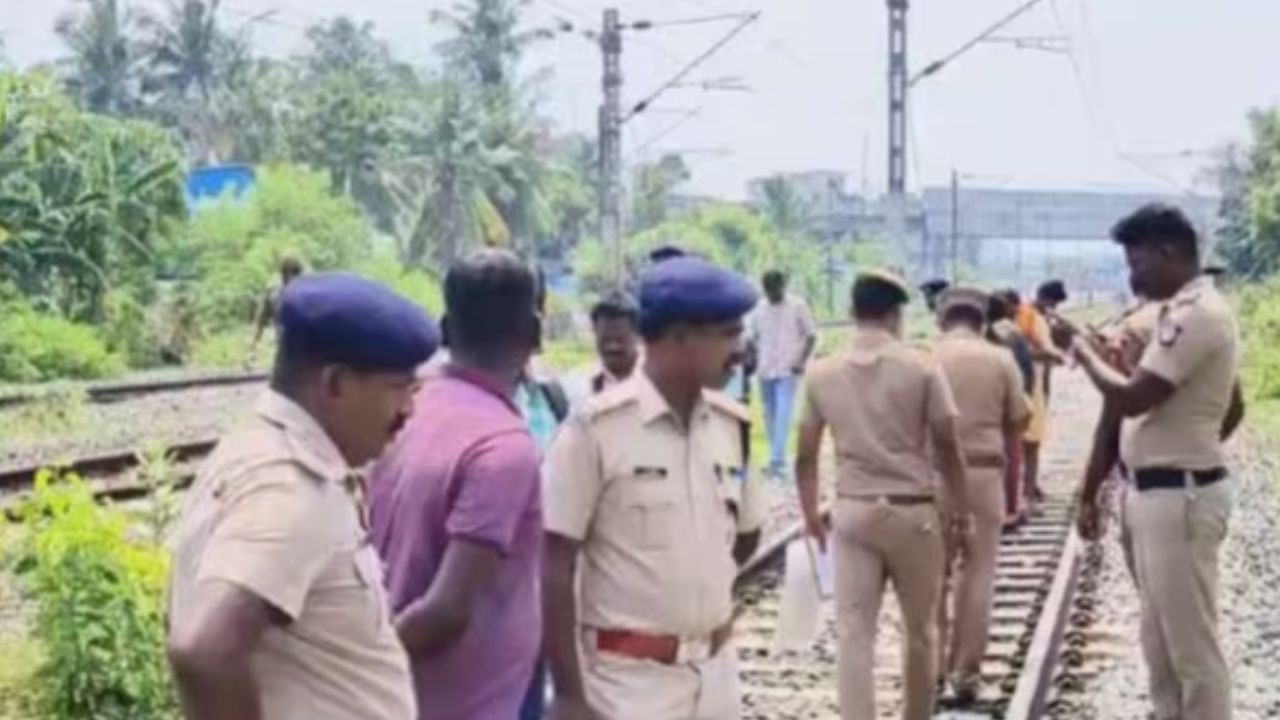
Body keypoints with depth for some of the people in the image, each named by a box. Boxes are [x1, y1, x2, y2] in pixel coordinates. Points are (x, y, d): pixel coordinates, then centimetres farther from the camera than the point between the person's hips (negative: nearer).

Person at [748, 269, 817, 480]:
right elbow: (751, 339, 14)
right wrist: (753, 360, -3)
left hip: (787, 370, -4)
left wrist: (802, 362, -9)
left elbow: (811, 336, 1)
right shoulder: (758, 309, 6)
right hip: (765, 371, 4)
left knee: (783, 415, -15)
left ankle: (777, 461, -21)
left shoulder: (798, 306, -3)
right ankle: (777, 458, 20)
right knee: (770, 416, 10)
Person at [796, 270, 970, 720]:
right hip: (914, 511, -1)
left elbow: (806, 455, 4)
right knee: (920, 629, 16)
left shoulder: (822, 373, 0)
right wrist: (960, 504, 8)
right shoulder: (921, 367, -7)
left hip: (852, 511, 2)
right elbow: (947, 446, -5)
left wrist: (810, 513, 16)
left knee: (855, 633, 2)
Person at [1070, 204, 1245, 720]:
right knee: (1160, 641, 18)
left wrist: (1086, 353, -5)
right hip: (1156, 492, 11)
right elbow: (1233, 409, 22)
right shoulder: (1188, 312, 14)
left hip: (1177, 497, -11)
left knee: (1191, 645, -4)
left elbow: (1130, 399, -23)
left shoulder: (1196, 315, -19)